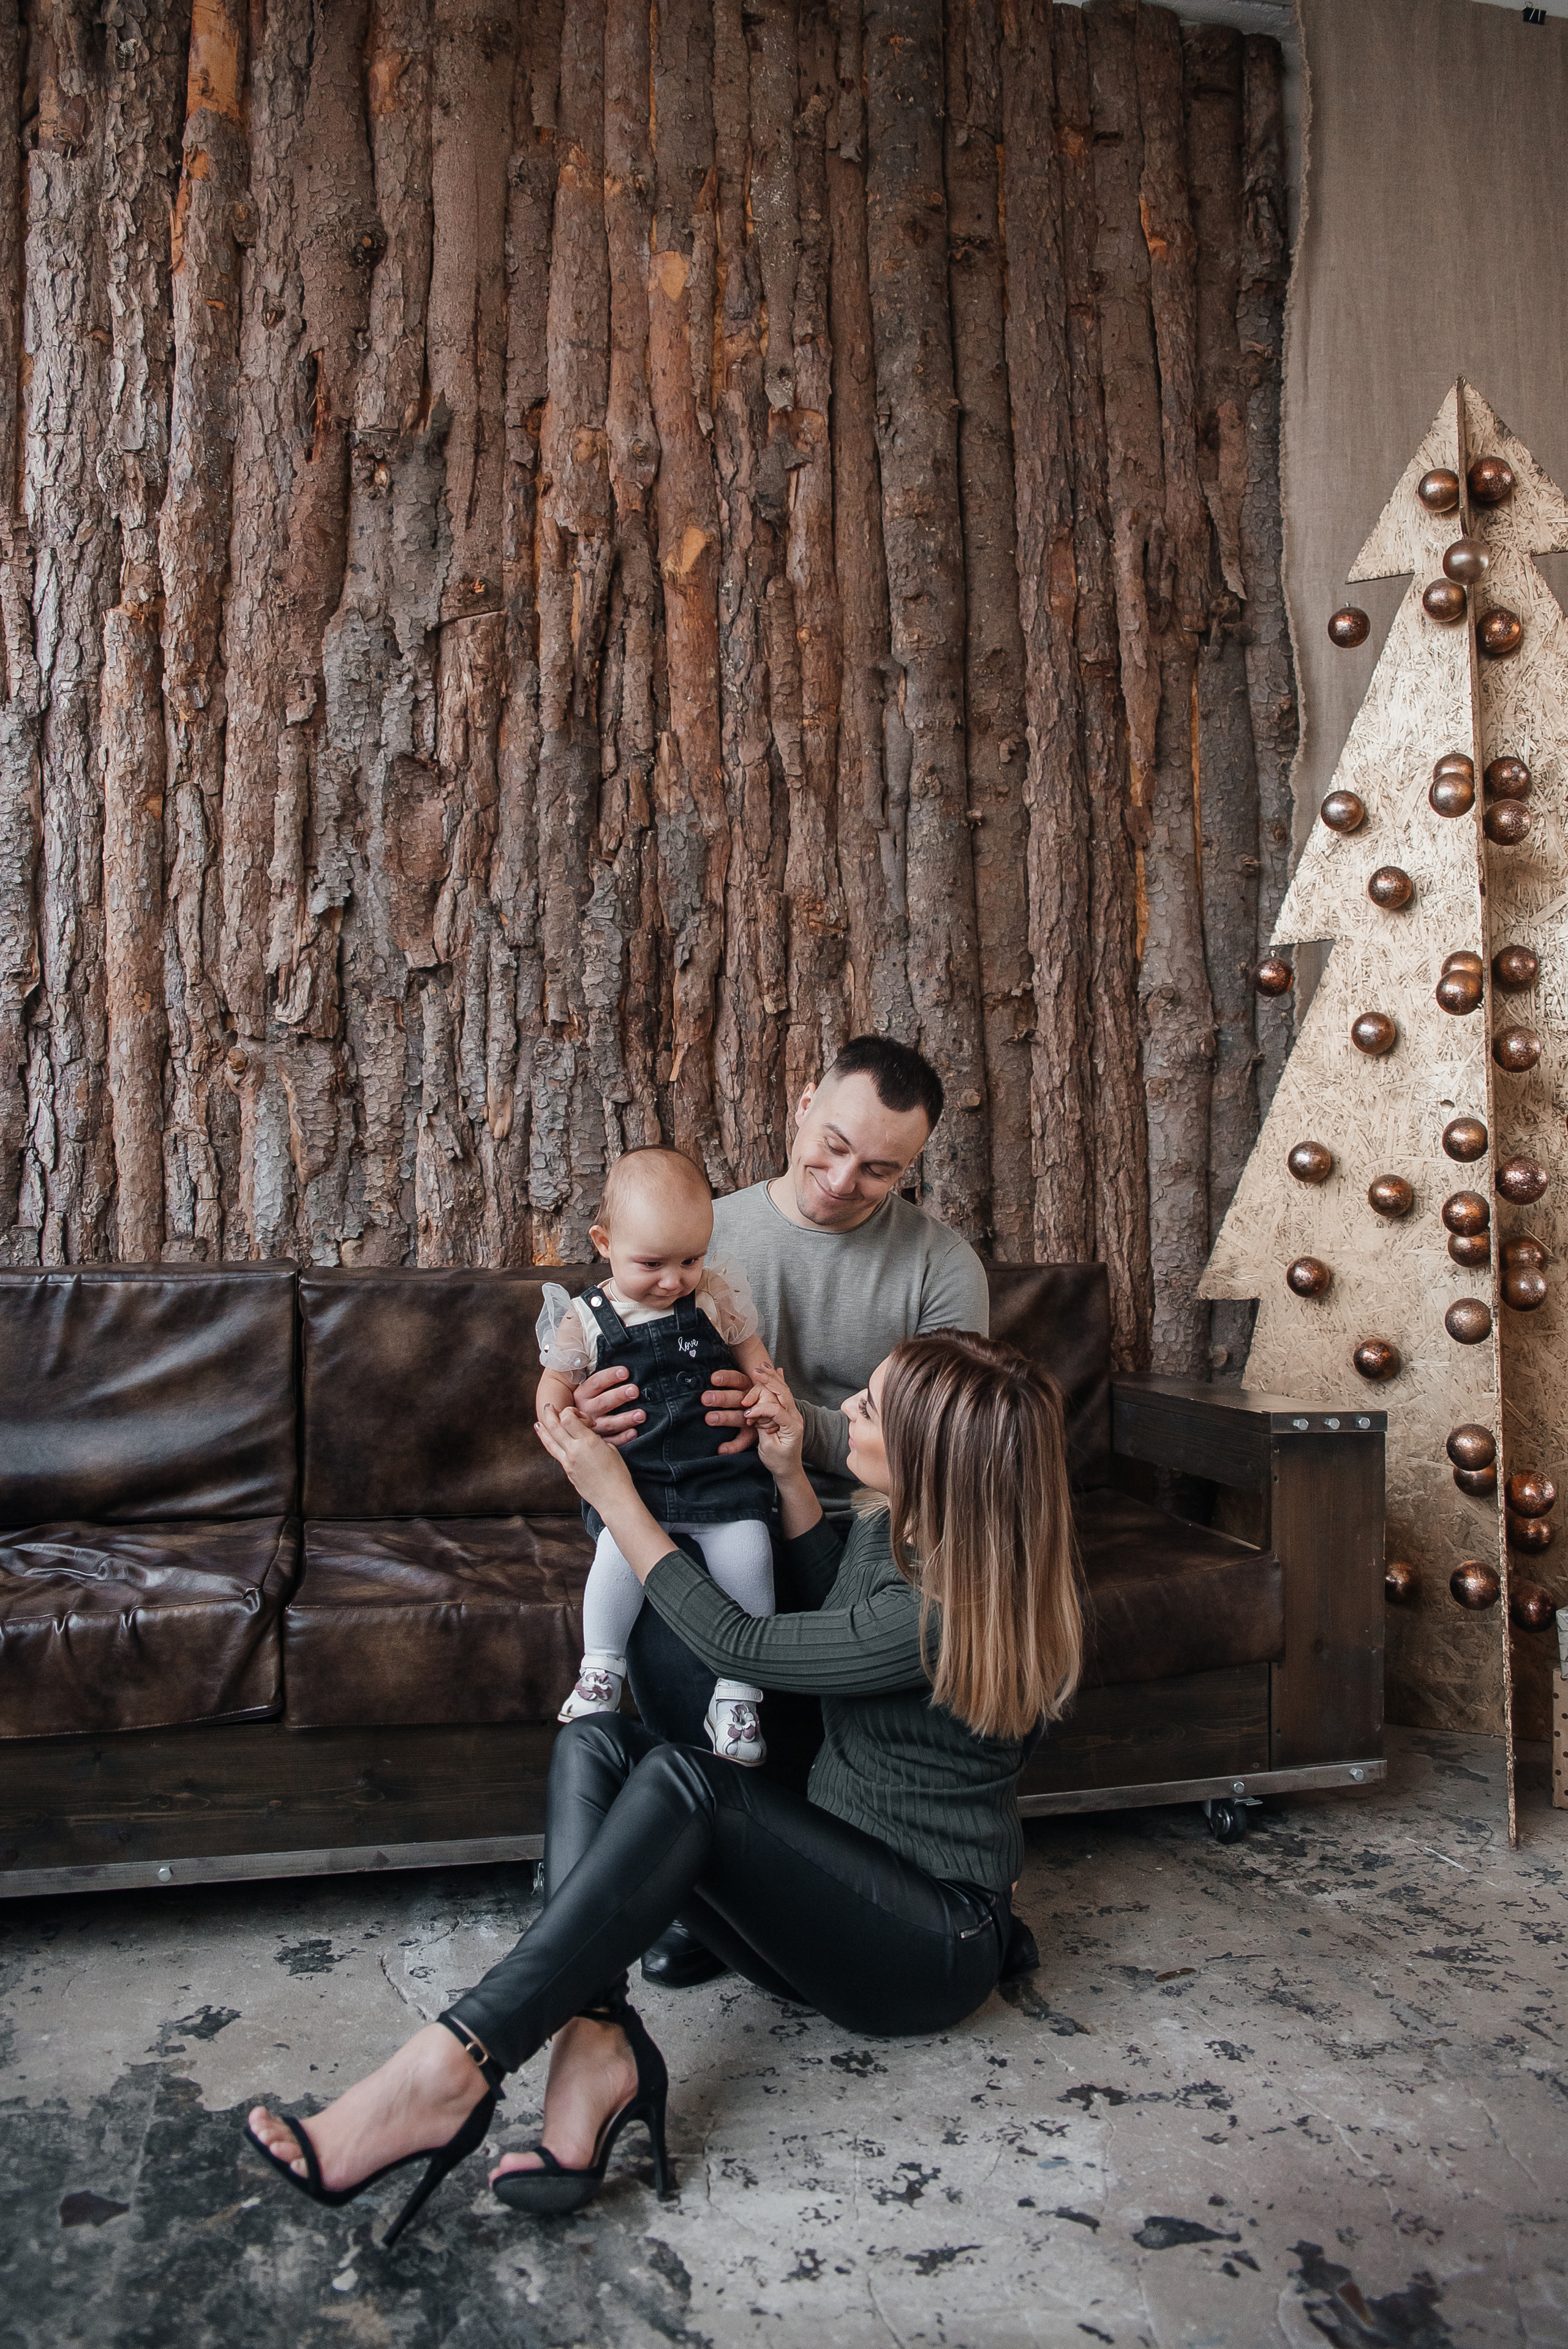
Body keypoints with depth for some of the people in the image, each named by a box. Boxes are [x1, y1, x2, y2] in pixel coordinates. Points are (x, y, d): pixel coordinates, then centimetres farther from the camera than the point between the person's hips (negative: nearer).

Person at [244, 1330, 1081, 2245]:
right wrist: (790, 1473, 6)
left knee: (687, 1781, -32)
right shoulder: (892, 1533, 0)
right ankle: (596, 2041, -28)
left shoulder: (955, 1611, -26)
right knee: (596, 1741, -13)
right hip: (836, 1899, 8)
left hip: (937, 1947, -8)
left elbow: (738, 1645, -19)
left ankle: (453, 2063, -34)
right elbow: (830, 1594, 24)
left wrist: (613, 1493, -10)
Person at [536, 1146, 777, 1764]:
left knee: (748, 1552, -20)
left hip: (722, 1469, 1)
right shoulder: (585, 1319, -1)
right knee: (621, 1548, -28)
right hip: (630, 1475, -1)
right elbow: (555, 1387, 12)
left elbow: (754, 1358, 15)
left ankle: (738, 1691, 1)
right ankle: (601, 1667, -1)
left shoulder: (717, 1297, 2)